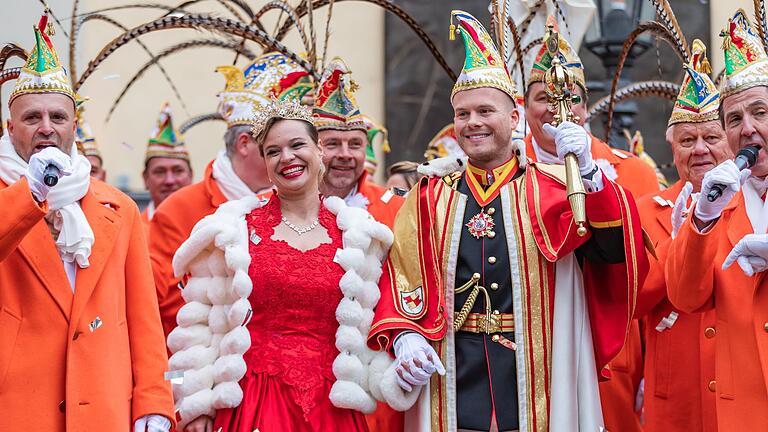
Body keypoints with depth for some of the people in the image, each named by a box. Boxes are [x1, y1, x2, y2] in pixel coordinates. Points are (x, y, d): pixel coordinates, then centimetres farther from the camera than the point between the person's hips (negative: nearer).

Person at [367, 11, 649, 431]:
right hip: (452, 381, 1)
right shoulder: (431, 195, 8)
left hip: (535, 376, -1)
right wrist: (405, 337, -16)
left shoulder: (550, 190, 2)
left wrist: (587, 172, -23)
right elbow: (399, 275, 0)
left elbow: (615, 251, -12)